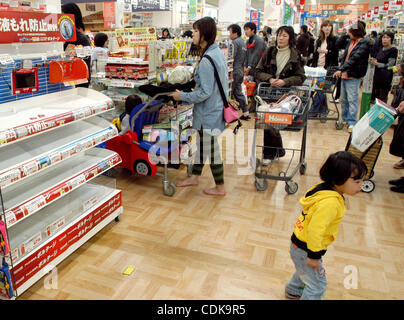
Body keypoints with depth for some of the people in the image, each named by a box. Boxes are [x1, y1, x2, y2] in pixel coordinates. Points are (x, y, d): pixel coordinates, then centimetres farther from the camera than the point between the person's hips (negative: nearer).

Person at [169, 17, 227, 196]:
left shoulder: (206, 60, -24)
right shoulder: (218, 52, 7)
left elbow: (205, 92, -24)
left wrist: (182, 96, -13)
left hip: (209, 113, -10)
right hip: (215, 107, 10)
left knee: (212, 150, 3)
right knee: (201, 144, 20)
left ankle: (220, 188, 19)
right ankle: (194, 178, 36)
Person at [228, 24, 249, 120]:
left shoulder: (235, 42, -12)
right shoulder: (243, 42, 17)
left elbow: (231, 58, -19)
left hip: (234, 71, -9)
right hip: (240, 71, 9)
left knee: (229, 93, -1)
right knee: (238, 92, 13)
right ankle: (246, 113, 13)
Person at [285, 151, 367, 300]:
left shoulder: (322, 187, -6)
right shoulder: (330, 203, -34)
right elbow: (315, 230, -34)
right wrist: (314, 255, -21)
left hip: (301, 242, 10)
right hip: (304, 249, -10)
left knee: (305, 271, 35)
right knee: (317, 286, 10)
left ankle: (293, 290, 59)